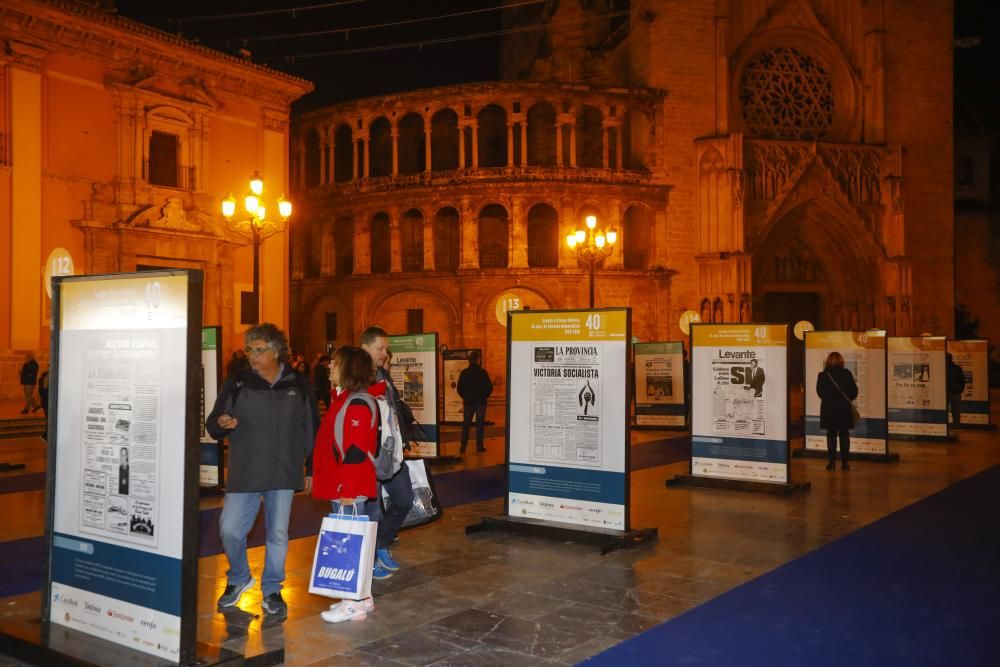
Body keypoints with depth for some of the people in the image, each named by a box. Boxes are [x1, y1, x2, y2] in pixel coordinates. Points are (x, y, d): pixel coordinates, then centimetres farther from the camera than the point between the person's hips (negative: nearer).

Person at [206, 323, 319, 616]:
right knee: (230, 529, -2)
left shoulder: (299, 385, 4)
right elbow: (212, 425, 1)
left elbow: (311, 430, 10)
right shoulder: (237, 383, 1)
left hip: (284, 473, 0)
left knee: (278, 534, 7)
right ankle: (239, 578, 25)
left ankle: (272, 591, 24)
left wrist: (311, 468, 8)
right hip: (244, 473, 0)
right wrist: (221, 424, -23)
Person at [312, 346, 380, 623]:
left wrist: (348, 489, -22)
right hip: (339, 488, 10)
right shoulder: (342, 399, 14)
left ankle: (355, 603, 6)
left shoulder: (356, 405, -16)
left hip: (349, 491, -10)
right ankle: (361, 597, 25)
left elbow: (356, 451, -21)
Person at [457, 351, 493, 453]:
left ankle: (463, 446, 5)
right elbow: (489, 387, -6)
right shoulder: (483, 372, -8)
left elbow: (459, 388, 1)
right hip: (481, 402, -1)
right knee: (480, 424, 6)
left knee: (466, 424, 10)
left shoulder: (464, 373, -3)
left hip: (468, 401, 2)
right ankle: (479, 446, 5)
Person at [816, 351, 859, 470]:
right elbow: (854, 390, -6)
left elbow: (820, 392, -4)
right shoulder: (846, 374, -7)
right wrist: (847, 398, 14)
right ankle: (844, 462, 7)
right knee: (844, 435, 9)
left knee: (831, 435, 7)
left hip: (829, 409, 0)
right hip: (844, 409, 0)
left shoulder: (823, 375, -7)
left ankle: (832, 461, 3)